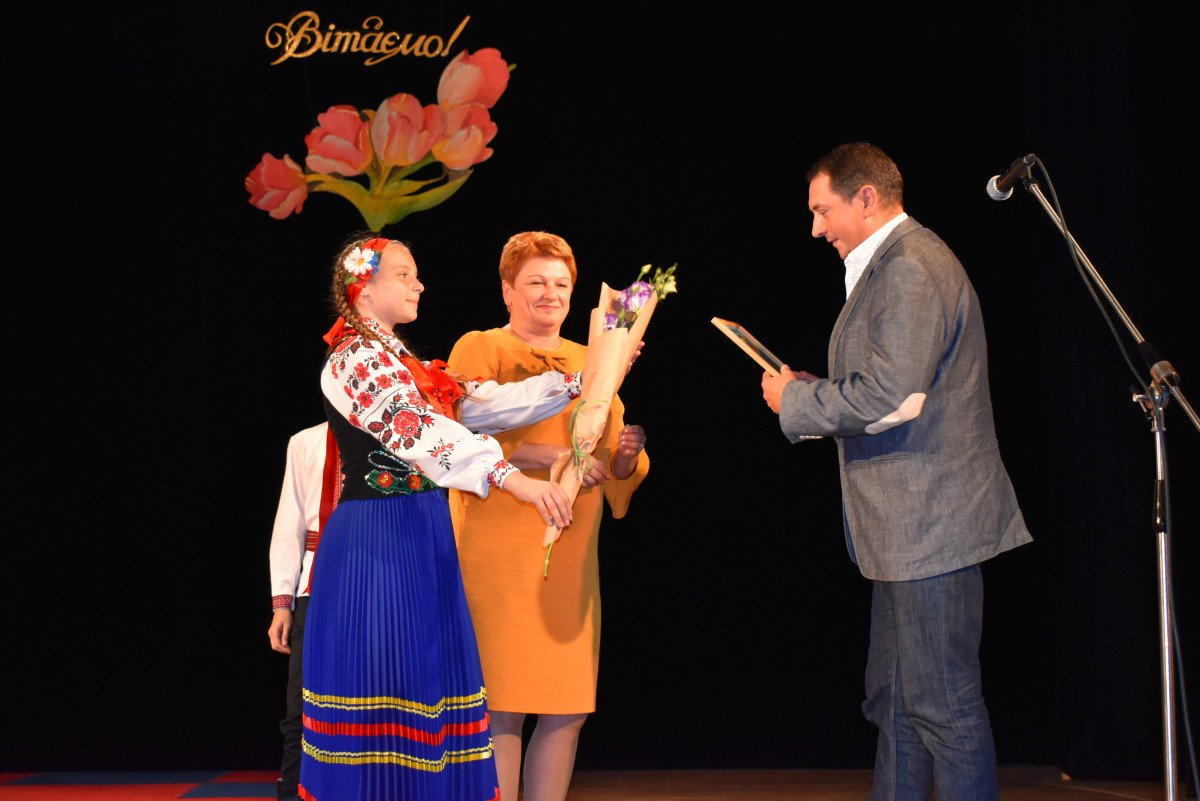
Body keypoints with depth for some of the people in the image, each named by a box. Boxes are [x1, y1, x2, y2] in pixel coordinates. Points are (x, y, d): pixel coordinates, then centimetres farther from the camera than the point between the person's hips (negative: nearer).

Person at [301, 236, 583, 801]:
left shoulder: (407, 366, 18)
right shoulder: (354, 357, -10)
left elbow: (491, 404, 11)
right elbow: (413, 430, -27)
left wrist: (581, 381, 5)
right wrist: (513, 479, -38)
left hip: (420, 542, 9)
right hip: (376, 542, -9)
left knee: (424, 684, 7)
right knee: (380, 688, -7)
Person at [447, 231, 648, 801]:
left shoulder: (589, 362, 19)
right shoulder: (479, 350, 3)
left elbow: (617, 472, 19)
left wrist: (626, 456, -5)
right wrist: (552, 457, -20)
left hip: (572, 558, 6)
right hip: (498, 557, -5)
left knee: (568, 711, 4)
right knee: (502, 708, -7)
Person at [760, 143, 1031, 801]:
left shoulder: (909, 267, -16)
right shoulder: (894, 264, 19)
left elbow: (889, 396, -24)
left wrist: (795, 399, -10)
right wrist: (822, 395, 12)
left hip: (929, 524, -11)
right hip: (908, 527, 11)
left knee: (943, 706, -4)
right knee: (894, 701, 17)